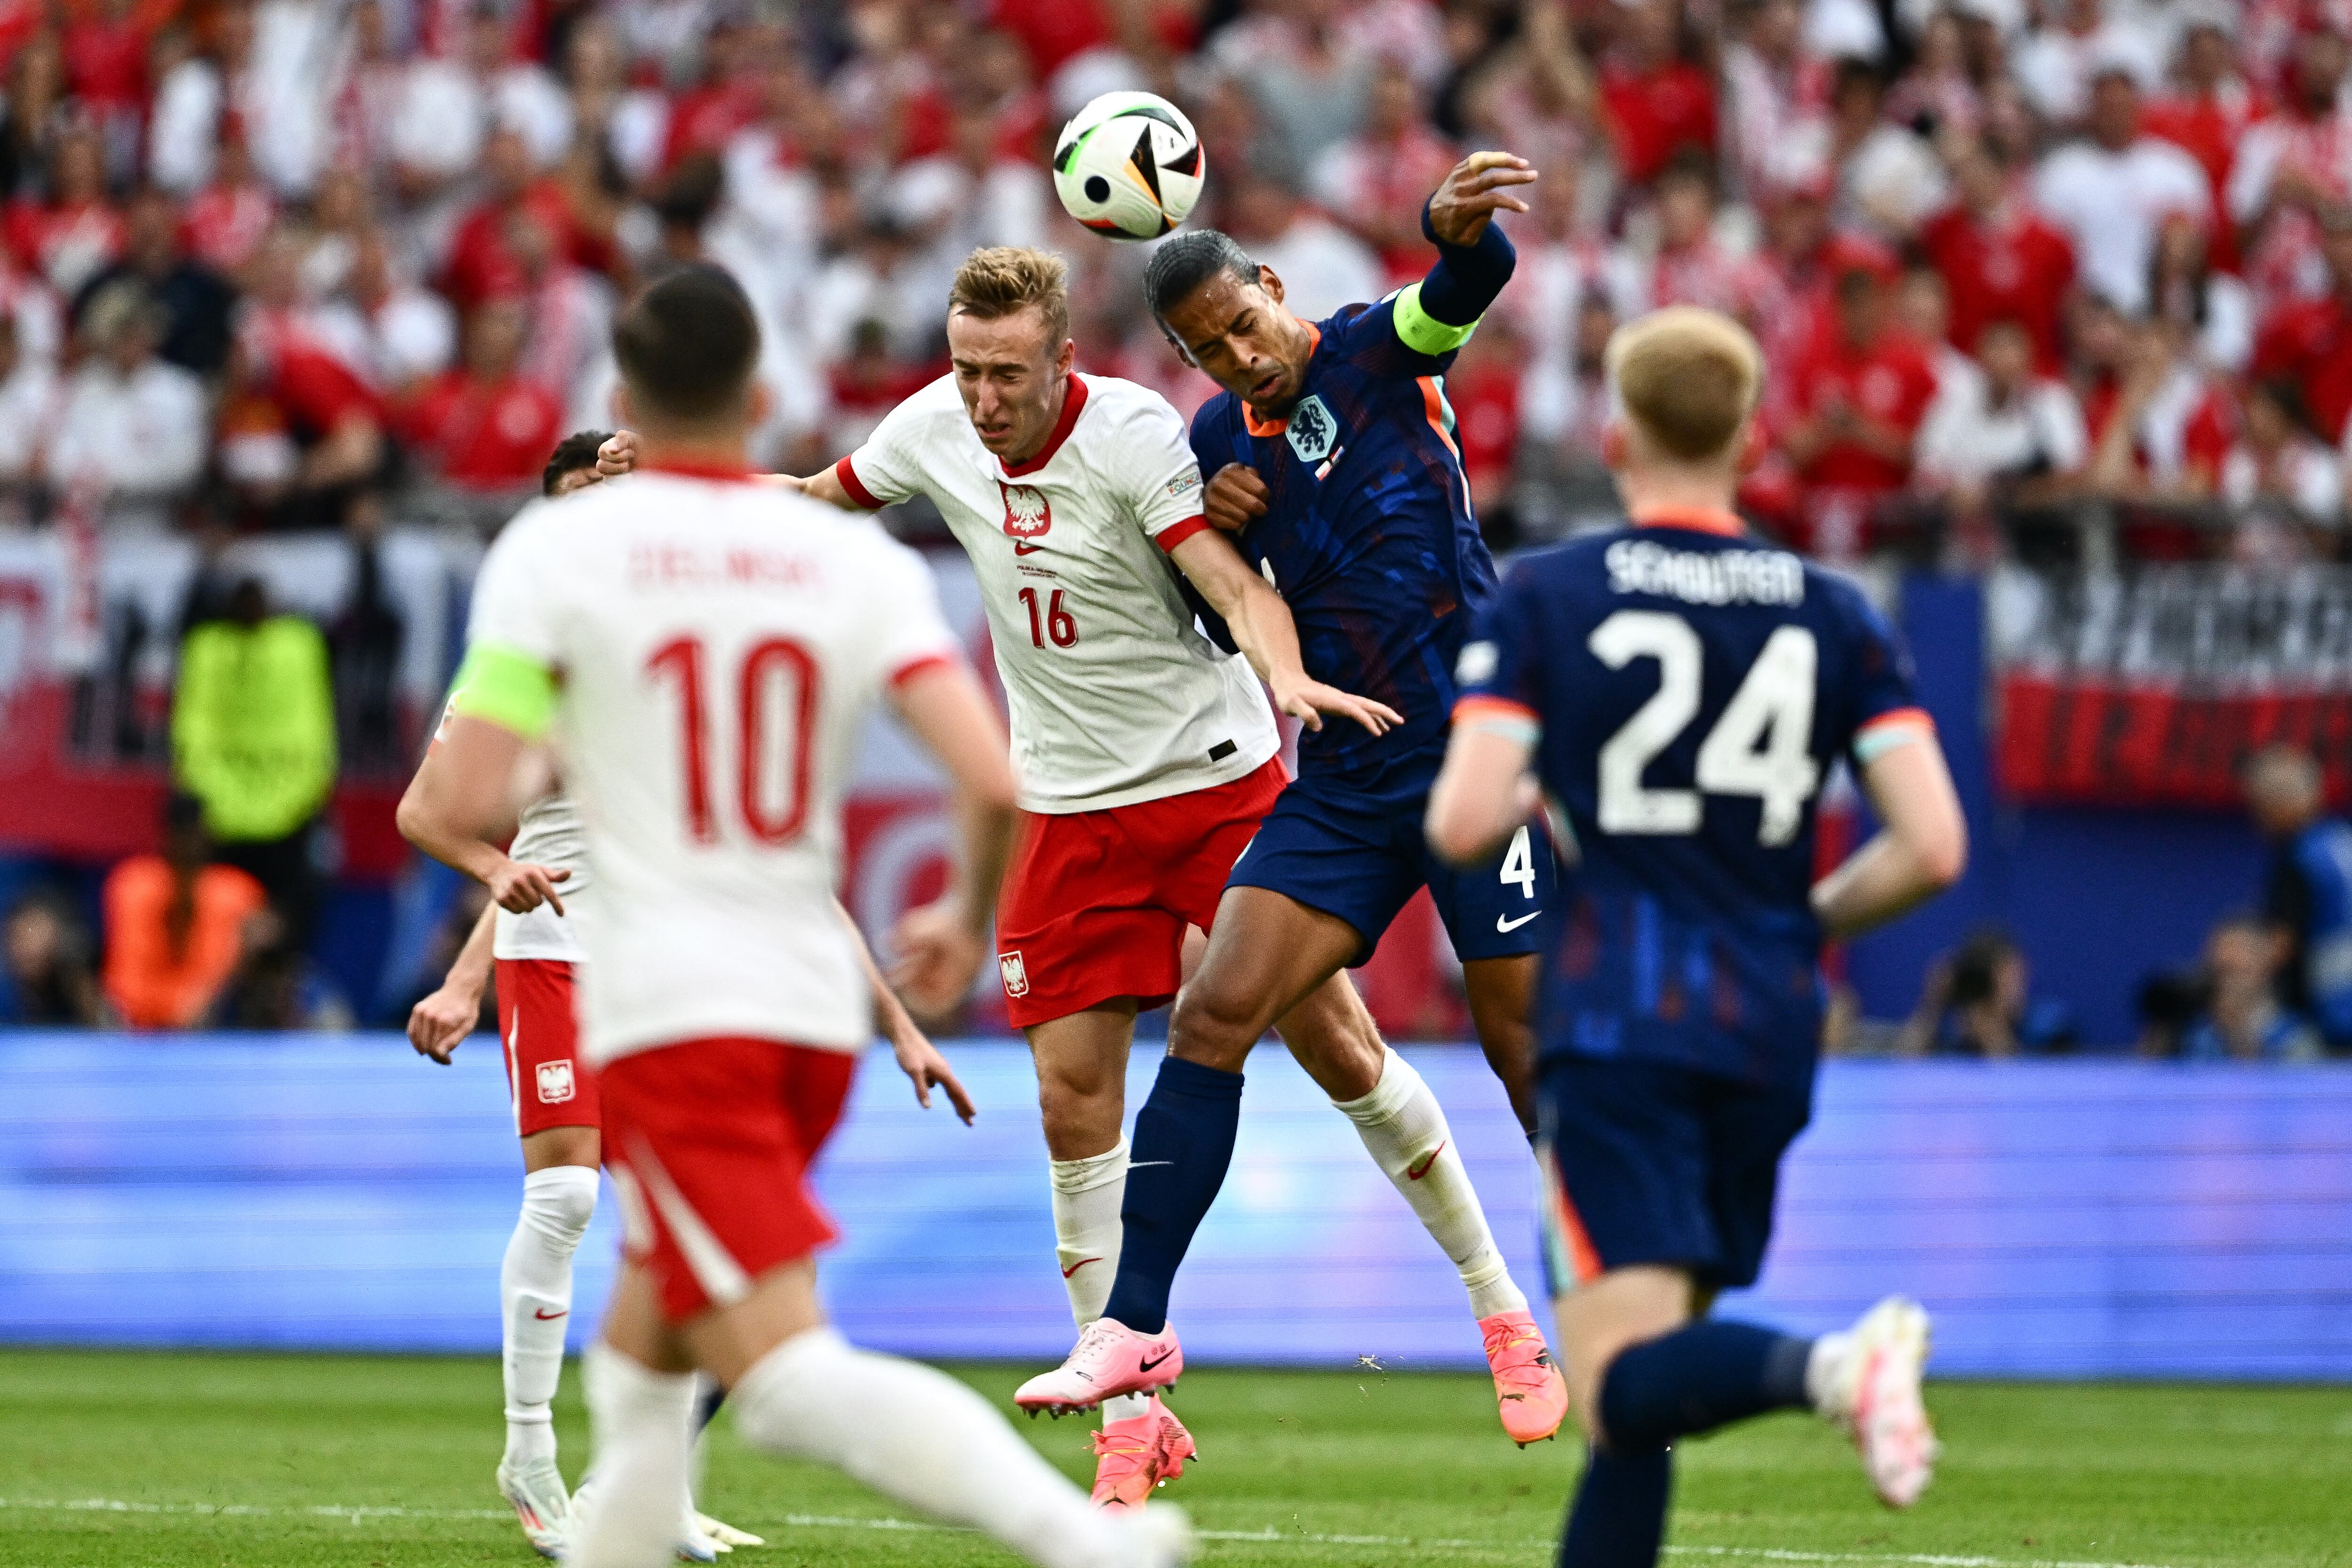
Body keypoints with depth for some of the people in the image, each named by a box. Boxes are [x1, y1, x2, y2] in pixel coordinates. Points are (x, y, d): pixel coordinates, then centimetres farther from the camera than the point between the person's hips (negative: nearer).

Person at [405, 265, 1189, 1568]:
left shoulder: (557, 547, -3)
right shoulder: (859, 558, 5)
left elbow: (459, 801, -10)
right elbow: (995, 783, -5)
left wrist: (514, 855, 14)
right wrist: (969, 924, 15)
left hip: (660, 1015, -5)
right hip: (817, 1006, 5)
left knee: (783, 1375, -13)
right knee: (641, 1359, 23)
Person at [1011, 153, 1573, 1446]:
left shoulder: (1375, 354, -5)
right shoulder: (1216, 442, 8)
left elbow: (1469, 282, -26)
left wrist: (1459, 224, -50)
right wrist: (1211, 525, -4)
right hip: (1341, 783, 5)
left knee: (1528, 1047, -2)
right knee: (1213, 1014, -7)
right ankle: (1137, 1326, -4)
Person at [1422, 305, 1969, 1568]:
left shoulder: (1543, 598, -1)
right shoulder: (1834, 616, 7)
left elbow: (1460, 826, -10)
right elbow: (1933, 850, -1)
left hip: (1616, 1024, -4)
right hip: (1770, 1035, 4)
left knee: (1624, 1388, -12)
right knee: (1643, 1394, 15)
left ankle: (1830, 1367, -40)